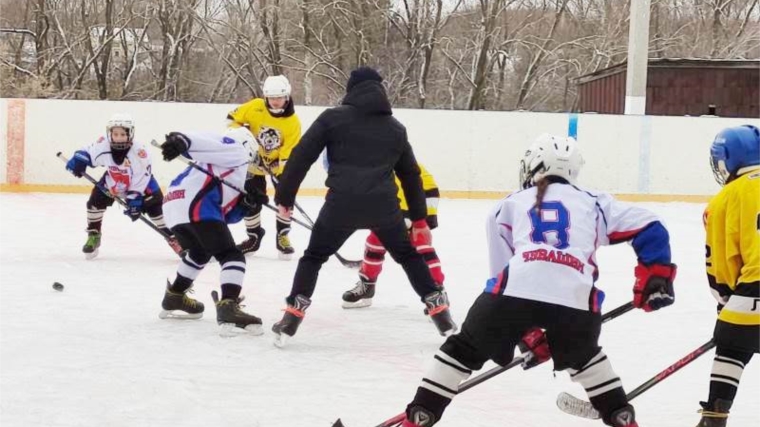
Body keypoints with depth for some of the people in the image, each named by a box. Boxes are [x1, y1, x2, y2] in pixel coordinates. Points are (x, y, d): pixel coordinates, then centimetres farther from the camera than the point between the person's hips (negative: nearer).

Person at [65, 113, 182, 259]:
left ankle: (172, 238, 3)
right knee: (95, 201, -6)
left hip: (140, 184, -3)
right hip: (112, 182, 3)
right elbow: (88, 152, -6)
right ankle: (93, 235, 15)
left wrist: (135, 199, -32)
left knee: (154, 207, -11)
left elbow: (141, 178, -30)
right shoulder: (103, 145, -26)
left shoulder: (139, 152, -36)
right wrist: (78, 159, -27)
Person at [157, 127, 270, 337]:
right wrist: (181, 140, -27)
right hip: (196, 208, -10)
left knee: (200, 252, 35)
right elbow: (205, 140, -9)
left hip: (173, 208, 10)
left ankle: (174, 297, 46)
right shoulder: (236, 150, 12)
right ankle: (228, 307, -29)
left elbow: (226, 215, 28)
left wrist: (247, 203, 14)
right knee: (231, 256, -11)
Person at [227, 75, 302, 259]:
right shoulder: (255, 107, -20)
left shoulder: (293, 122, -23)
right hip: (255, 160, 1)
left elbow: (288, 154, -23)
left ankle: (283, 237, 3)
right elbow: (233, 118, -6)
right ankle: (253, 237, 19)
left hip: (279, 162, -1)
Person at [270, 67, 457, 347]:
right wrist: (419, 220, 31)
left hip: (342, 203, -2)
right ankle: (442, 317, 21)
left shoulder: (333, 117, 7)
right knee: (409, 256, 23)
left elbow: (301, 156, 3)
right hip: (383, 206, 2)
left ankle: (291, 320, 7)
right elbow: (411, 175, 24)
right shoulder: (395, 128, 19)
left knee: (314, 256, 17)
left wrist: (285, 197, 11)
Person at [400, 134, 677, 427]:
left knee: (464, 350, 17)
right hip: (575, 296, 1)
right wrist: (654, 280, 27)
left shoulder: (508, 206, 29)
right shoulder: (593, 203, 29)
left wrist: (527, 333, 30)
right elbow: (648, 227, 21)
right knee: (582, 354, 33)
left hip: (515, 289, -1)